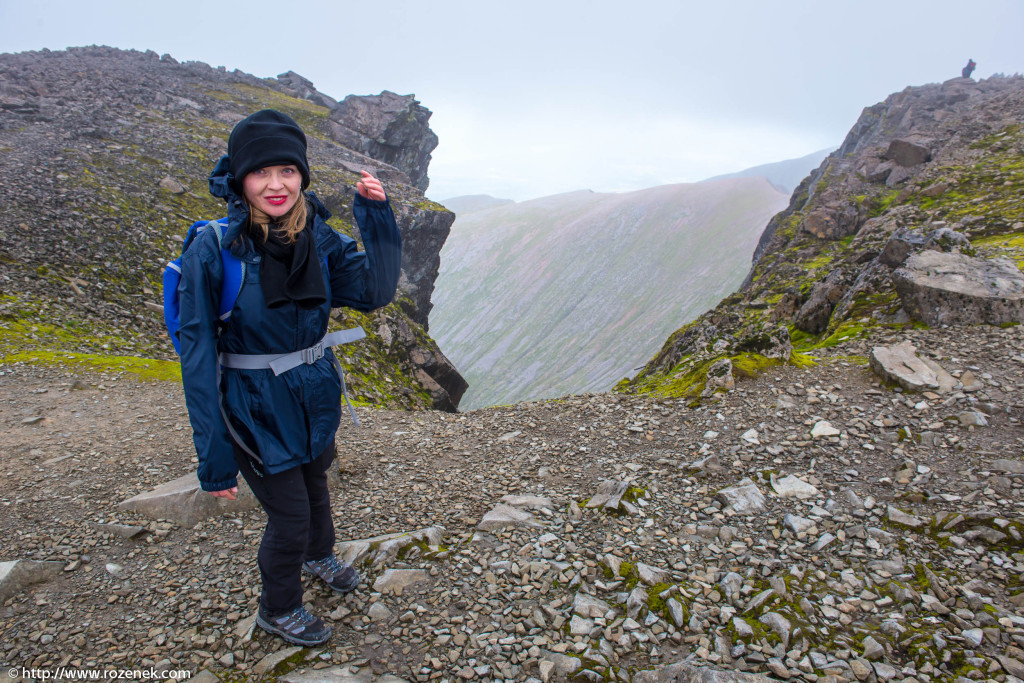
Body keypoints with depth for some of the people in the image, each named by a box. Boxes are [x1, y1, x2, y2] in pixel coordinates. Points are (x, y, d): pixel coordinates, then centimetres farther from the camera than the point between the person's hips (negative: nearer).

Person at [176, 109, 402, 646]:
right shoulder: (213, 250, -21)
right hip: (256, 409, -5)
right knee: (290, 516, 9)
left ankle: (319, 556, 60)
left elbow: (375, 291, -12)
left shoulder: (317, 237, -7)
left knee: (316, 483, 27)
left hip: (316, 397, 5)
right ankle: (277, 610, 40)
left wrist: (376, 217, -21)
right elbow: (199, 359, -19)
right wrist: (214, 458, -17)